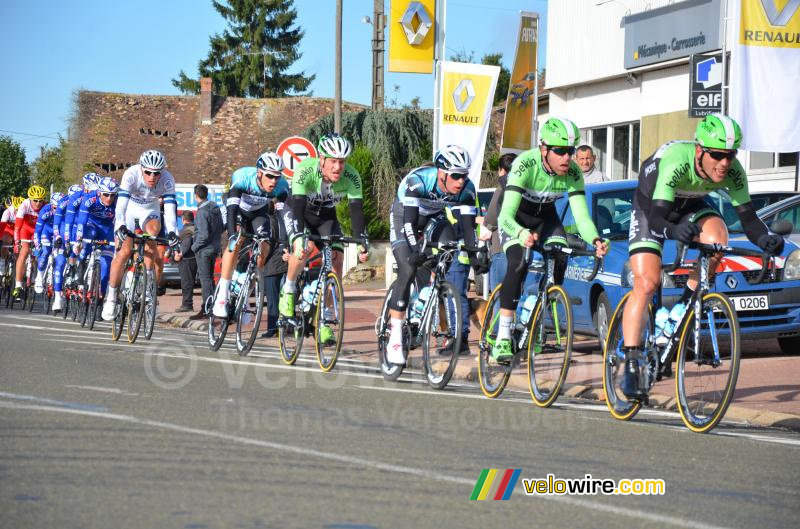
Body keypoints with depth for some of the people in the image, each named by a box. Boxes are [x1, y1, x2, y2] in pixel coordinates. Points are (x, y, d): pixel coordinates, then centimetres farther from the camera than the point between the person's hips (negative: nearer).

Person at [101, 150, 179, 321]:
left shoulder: (167, 180, -26)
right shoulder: (131, 175, -32)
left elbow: (170, 207, -33)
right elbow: (121, 204, -40)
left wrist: (171, 231, -48)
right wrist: (120, 226, -55)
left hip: (150, 211, 2)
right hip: (129, 209, -2)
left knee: (152, 231, -31)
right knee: (124, 251, -17)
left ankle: (149, 278, -17)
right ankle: (111, 298, -5)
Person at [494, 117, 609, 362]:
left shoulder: (573, 173, -24)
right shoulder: (525, 164, -36)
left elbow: (582, 216, -27)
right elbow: (507, 215, -43)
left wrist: (595, 240, -48)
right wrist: (522, 234, -63)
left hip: (545, 217, 4)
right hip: (516, 217, -4)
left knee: (559, 262, -18)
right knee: (518, 264, -27)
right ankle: (503, 338, -25)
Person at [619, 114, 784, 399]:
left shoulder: (733, 171, -26)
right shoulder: (676, 162, -39)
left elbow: (748, 218, -26)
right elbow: (656, 219, -44)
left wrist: (766, 238, -47)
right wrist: (674, 231, -65)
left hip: (689, 205, 4)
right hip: (650, 206, -4)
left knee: (716, 235, -30)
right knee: (646, 284, -16)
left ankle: (684, 306, -10)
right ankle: (631, 367, -11)